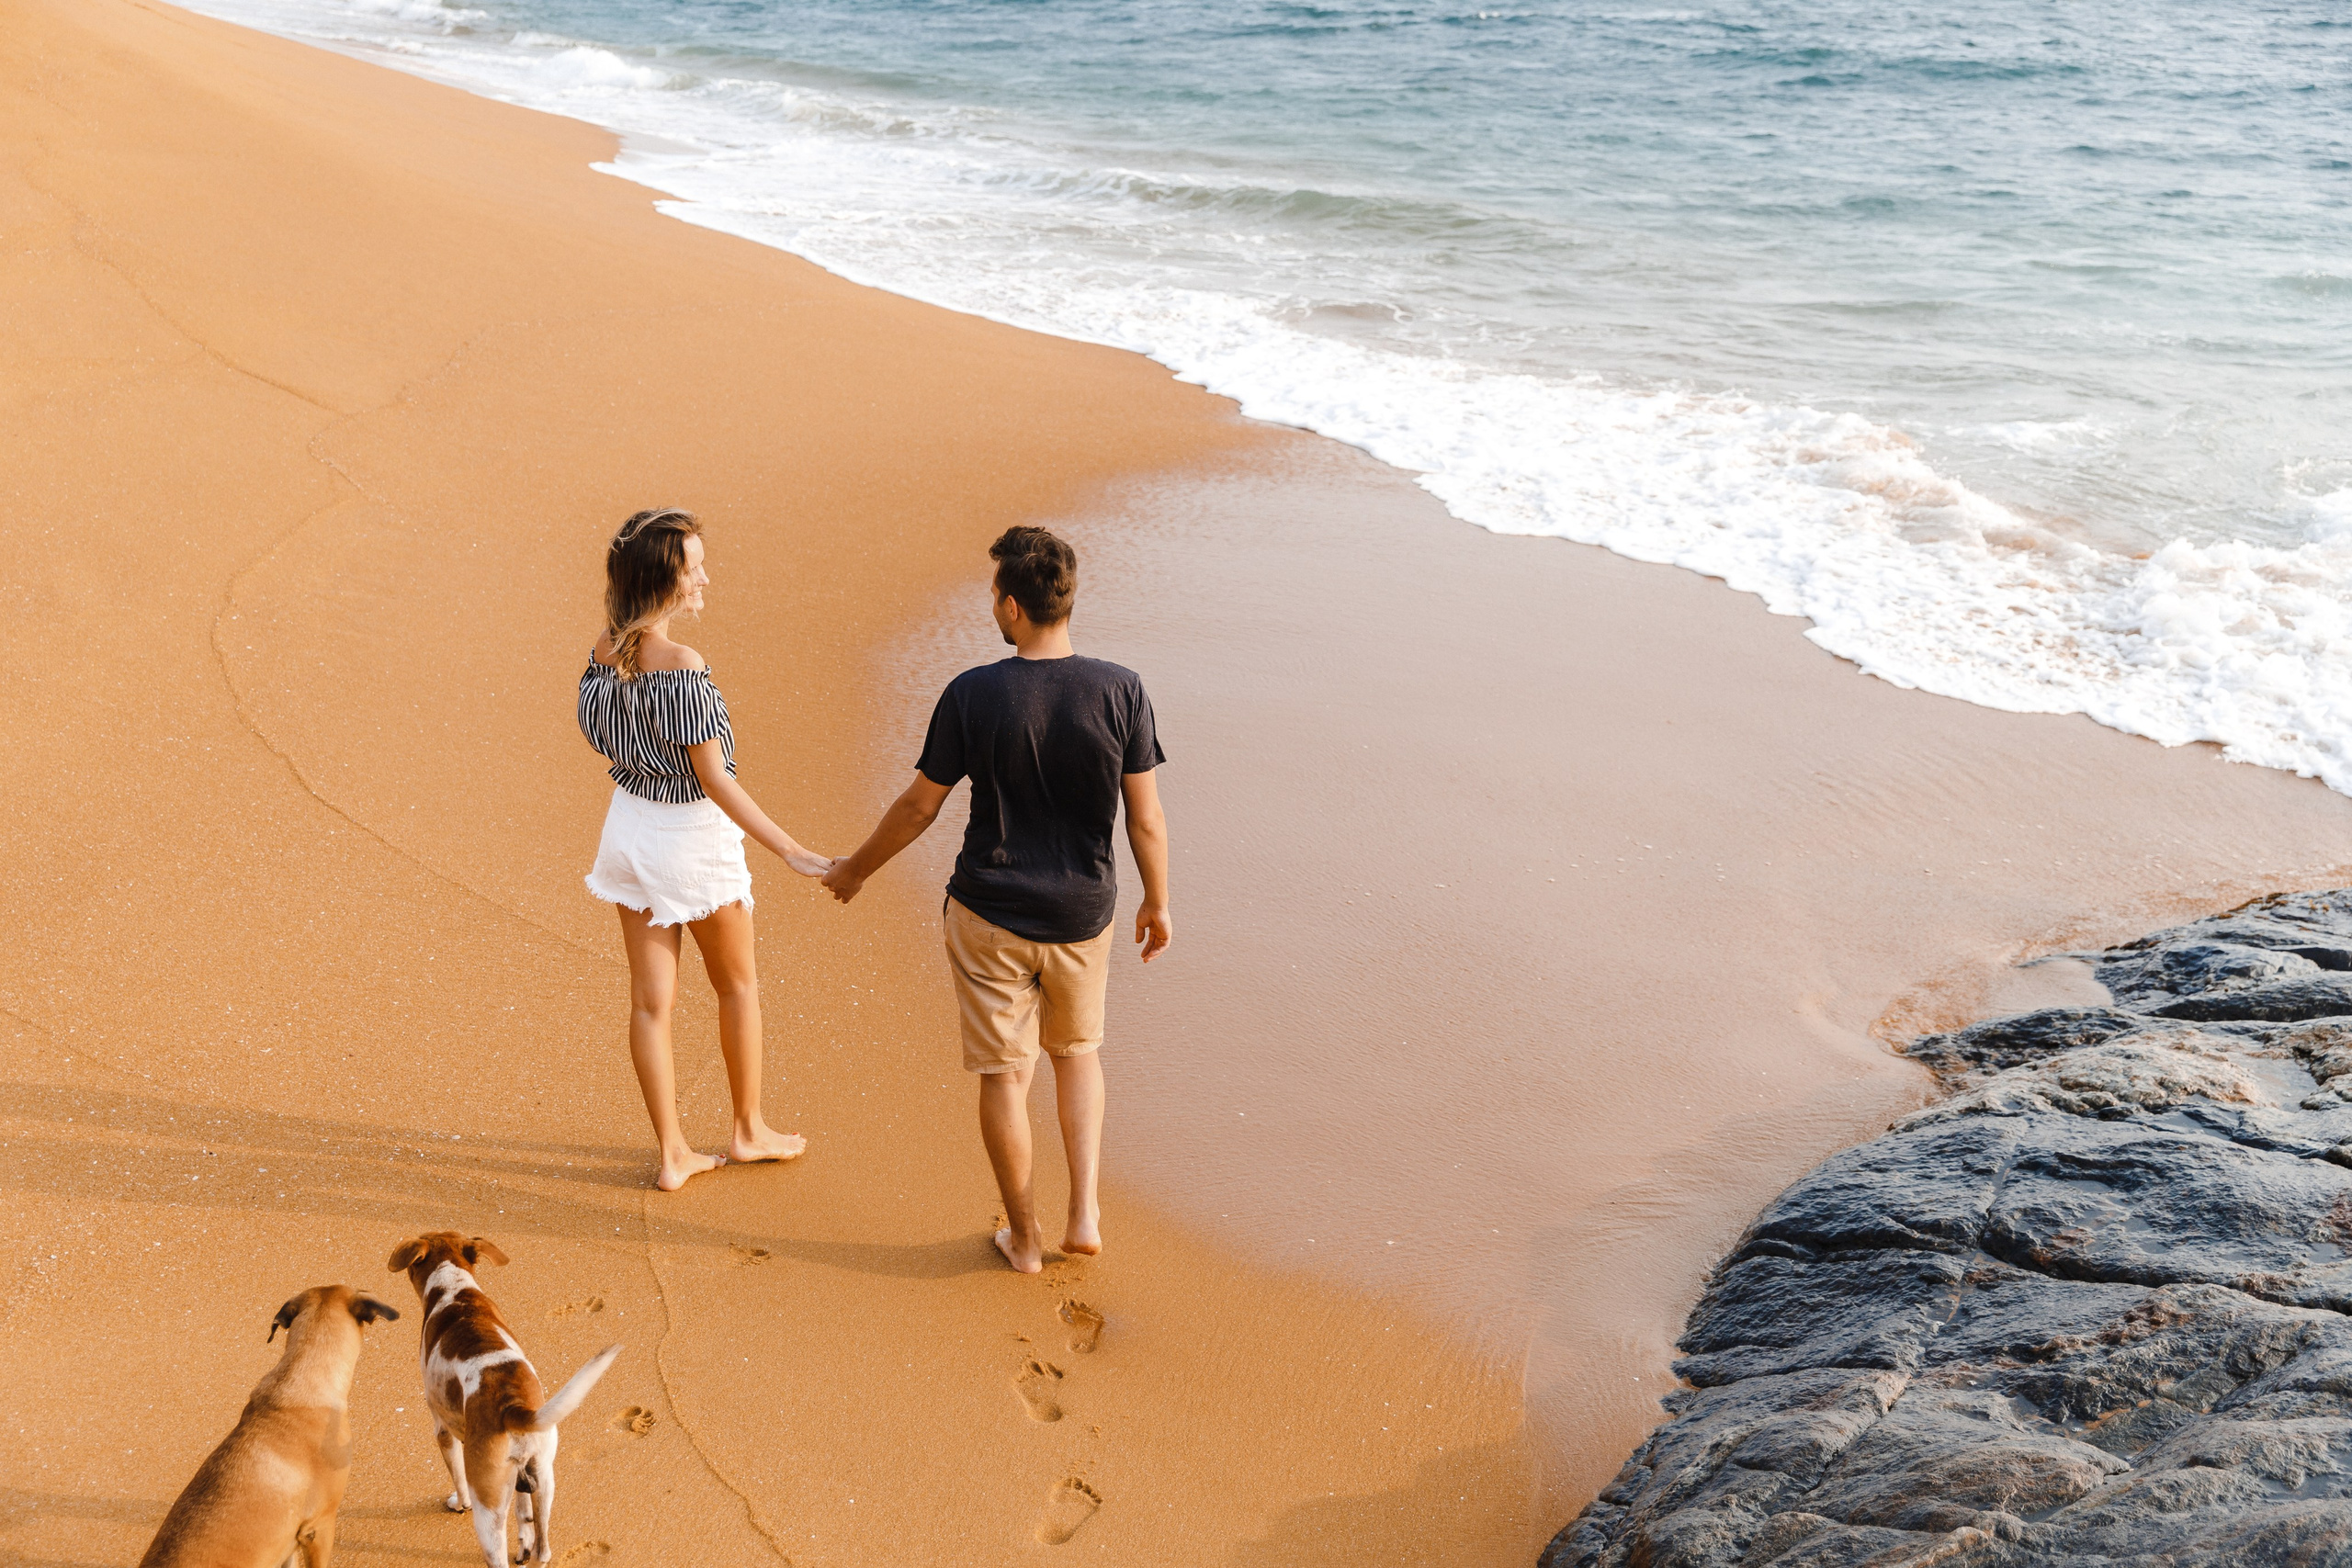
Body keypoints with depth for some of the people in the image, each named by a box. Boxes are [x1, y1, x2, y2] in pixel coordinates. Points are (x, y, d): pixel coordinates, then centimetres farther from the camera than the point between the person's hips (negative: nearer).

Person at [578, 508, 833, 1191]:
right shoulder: (682, 666, -26)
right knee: (738, 985, 17)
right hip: (691, 836, -6)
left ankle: (673, 1154, 21)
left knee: (650, 999, 12)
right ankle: (748, 1129, 33)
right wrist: (792, 852, -23)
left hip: (629, 825, 6)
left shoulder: (605, 649, -4)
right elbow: (714, 779, -25)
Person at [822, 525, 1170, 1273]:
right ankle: (1084, 1215, 19)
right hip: (1081, 915, 2)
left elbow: (918, 807, -5)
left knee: (1004, 1074, 13)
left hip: (989, 914, -2)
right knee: (1077, 1051, 26)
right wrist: (1157, 903, 10)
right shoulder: (1121, 692, -13)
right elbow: (1146, 819, -6)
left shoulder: (972, 695, -16)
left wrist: (855, 868, 12)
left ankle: (1024, 1237, 25)